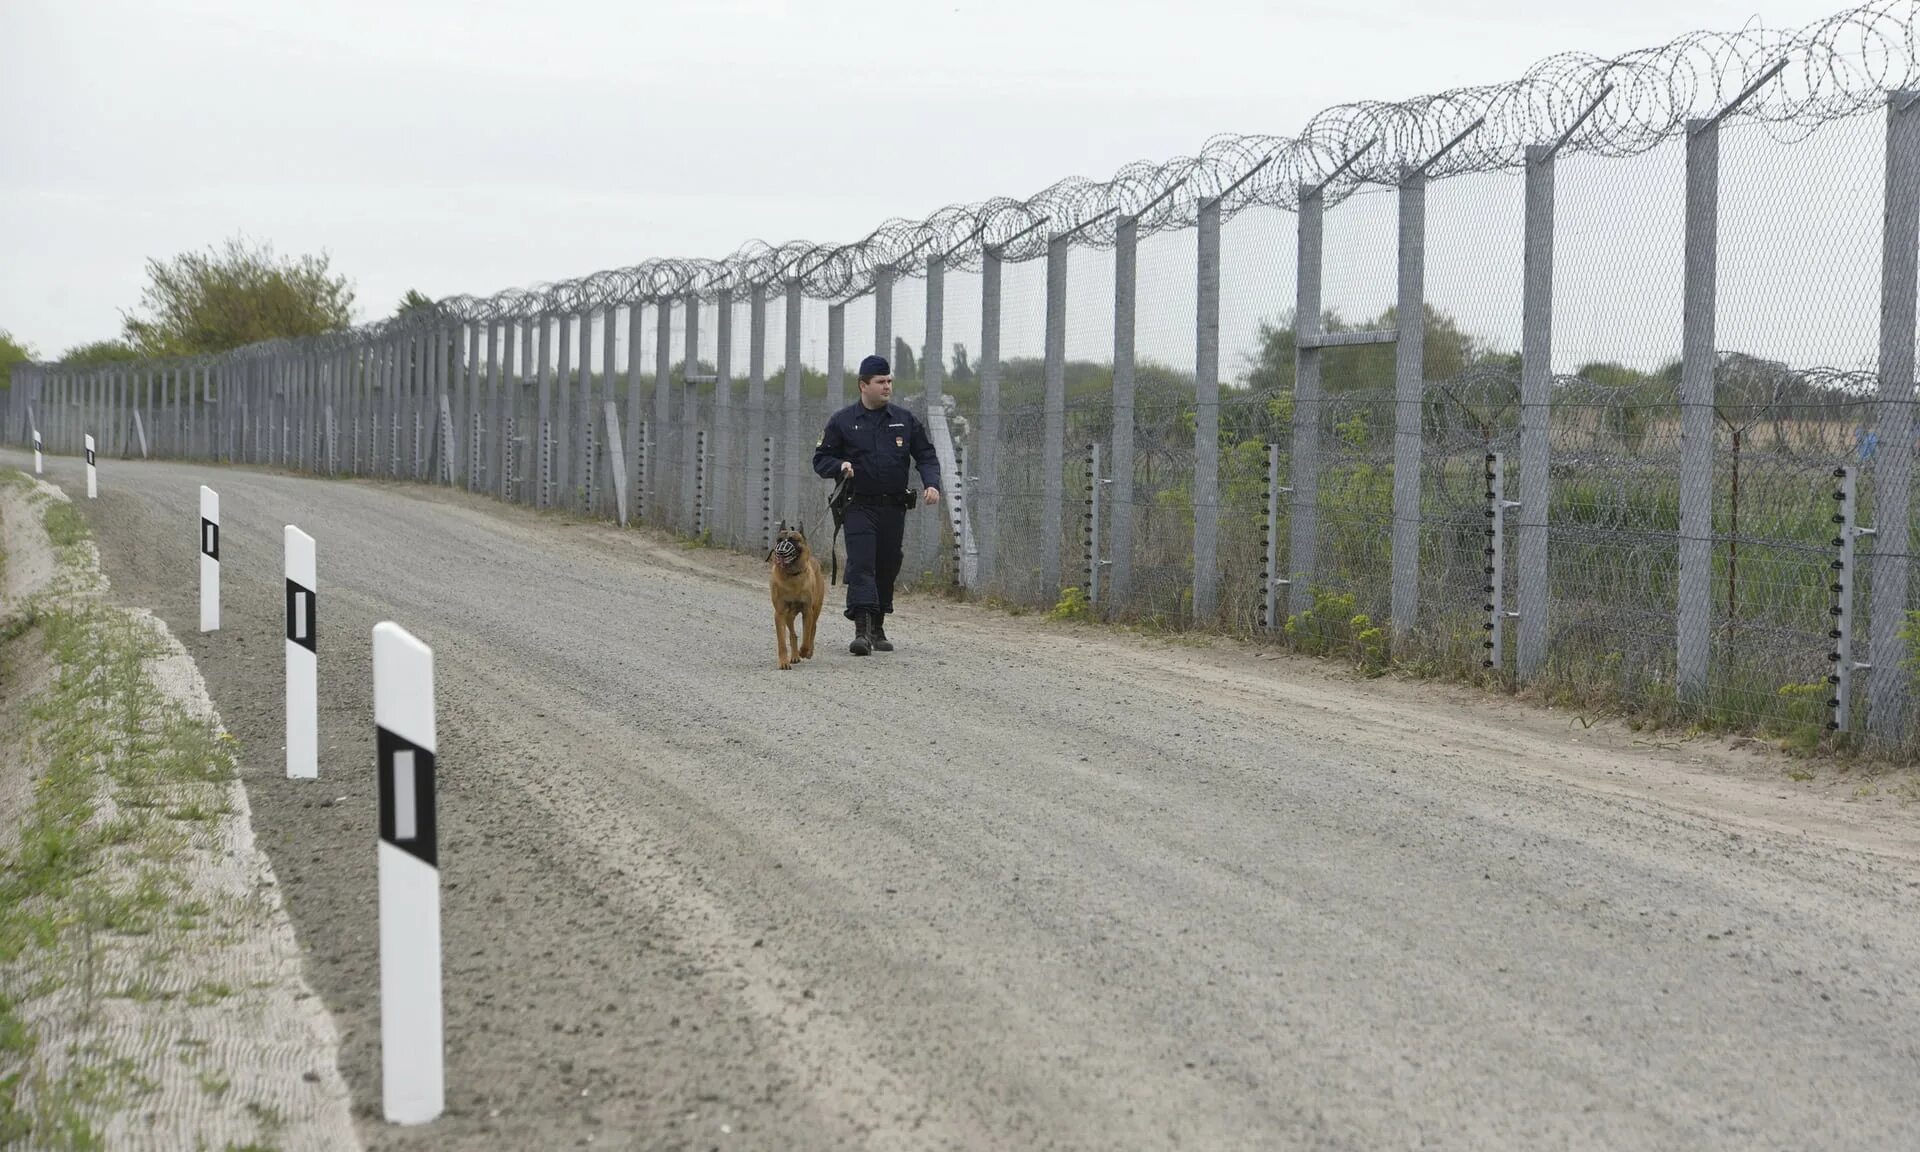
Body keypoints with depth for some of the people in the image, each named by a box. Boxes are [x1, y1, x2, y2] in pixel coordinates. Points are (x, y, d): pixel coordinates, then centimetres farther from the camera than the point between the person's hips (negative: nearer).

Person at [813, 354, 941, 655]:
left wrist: (931, 484, -7)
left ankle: (878, 629, 21)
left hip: (894, 507, 3)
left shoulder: (904, 419, 9)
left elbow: (926, 455, 11)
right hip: (859, 506, -3)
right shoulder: (842, 421, 2)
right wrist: (841, 465, -16)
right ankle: (862, 630, -23)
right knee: (861, 565, -15)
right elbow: (821, 460, 5)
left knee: (887, 568, 8)